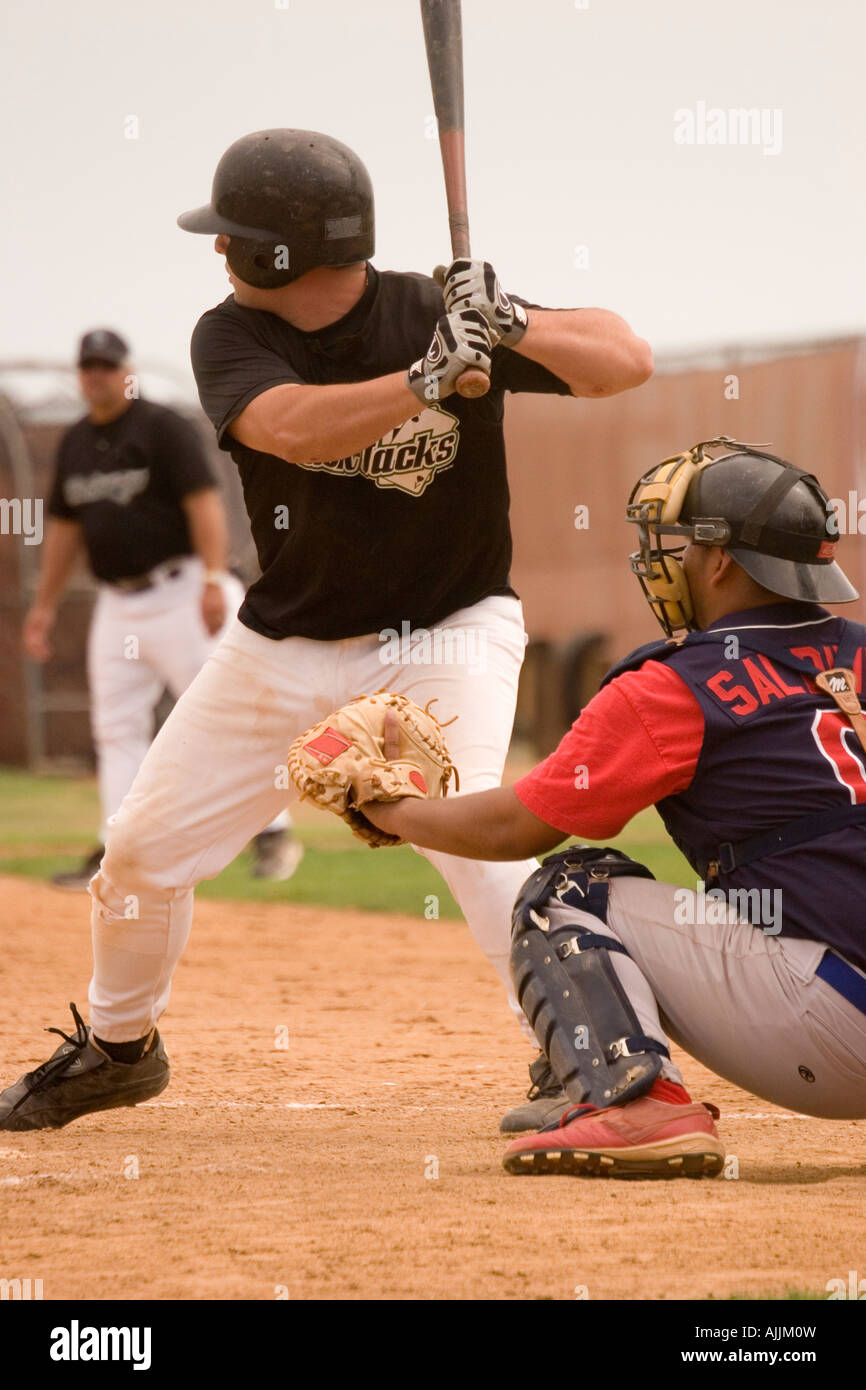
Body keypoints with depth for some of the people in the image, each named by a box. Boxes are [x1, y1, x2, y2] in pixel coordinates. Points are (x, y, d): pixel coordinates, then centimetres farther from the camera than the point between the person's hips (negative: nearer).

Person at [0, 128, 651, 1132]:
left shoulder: (435, 315, -17)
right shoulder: (231, 337, -11)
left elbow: (627, 359, -20)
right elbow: (292, 428, -32)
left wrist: (515, 329, -38)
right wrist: (430, 378, -45)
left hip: (445, 636, -4)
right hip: (288, 640, 4)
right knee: (143, 848, 9)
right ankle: (117, 1047, 34)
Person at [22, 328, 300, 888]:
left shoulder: (163, 427, -8)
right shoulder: (76, 443, 14)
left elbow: (205, 501, -16)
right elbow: (65, 526, 21)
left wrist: (215, 580, -26)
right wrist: (45, 605, 20)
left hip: (178, 594, -7)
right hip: (117, 605, 7)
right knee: (117, 729, 4)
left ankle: (275, 835, -2)